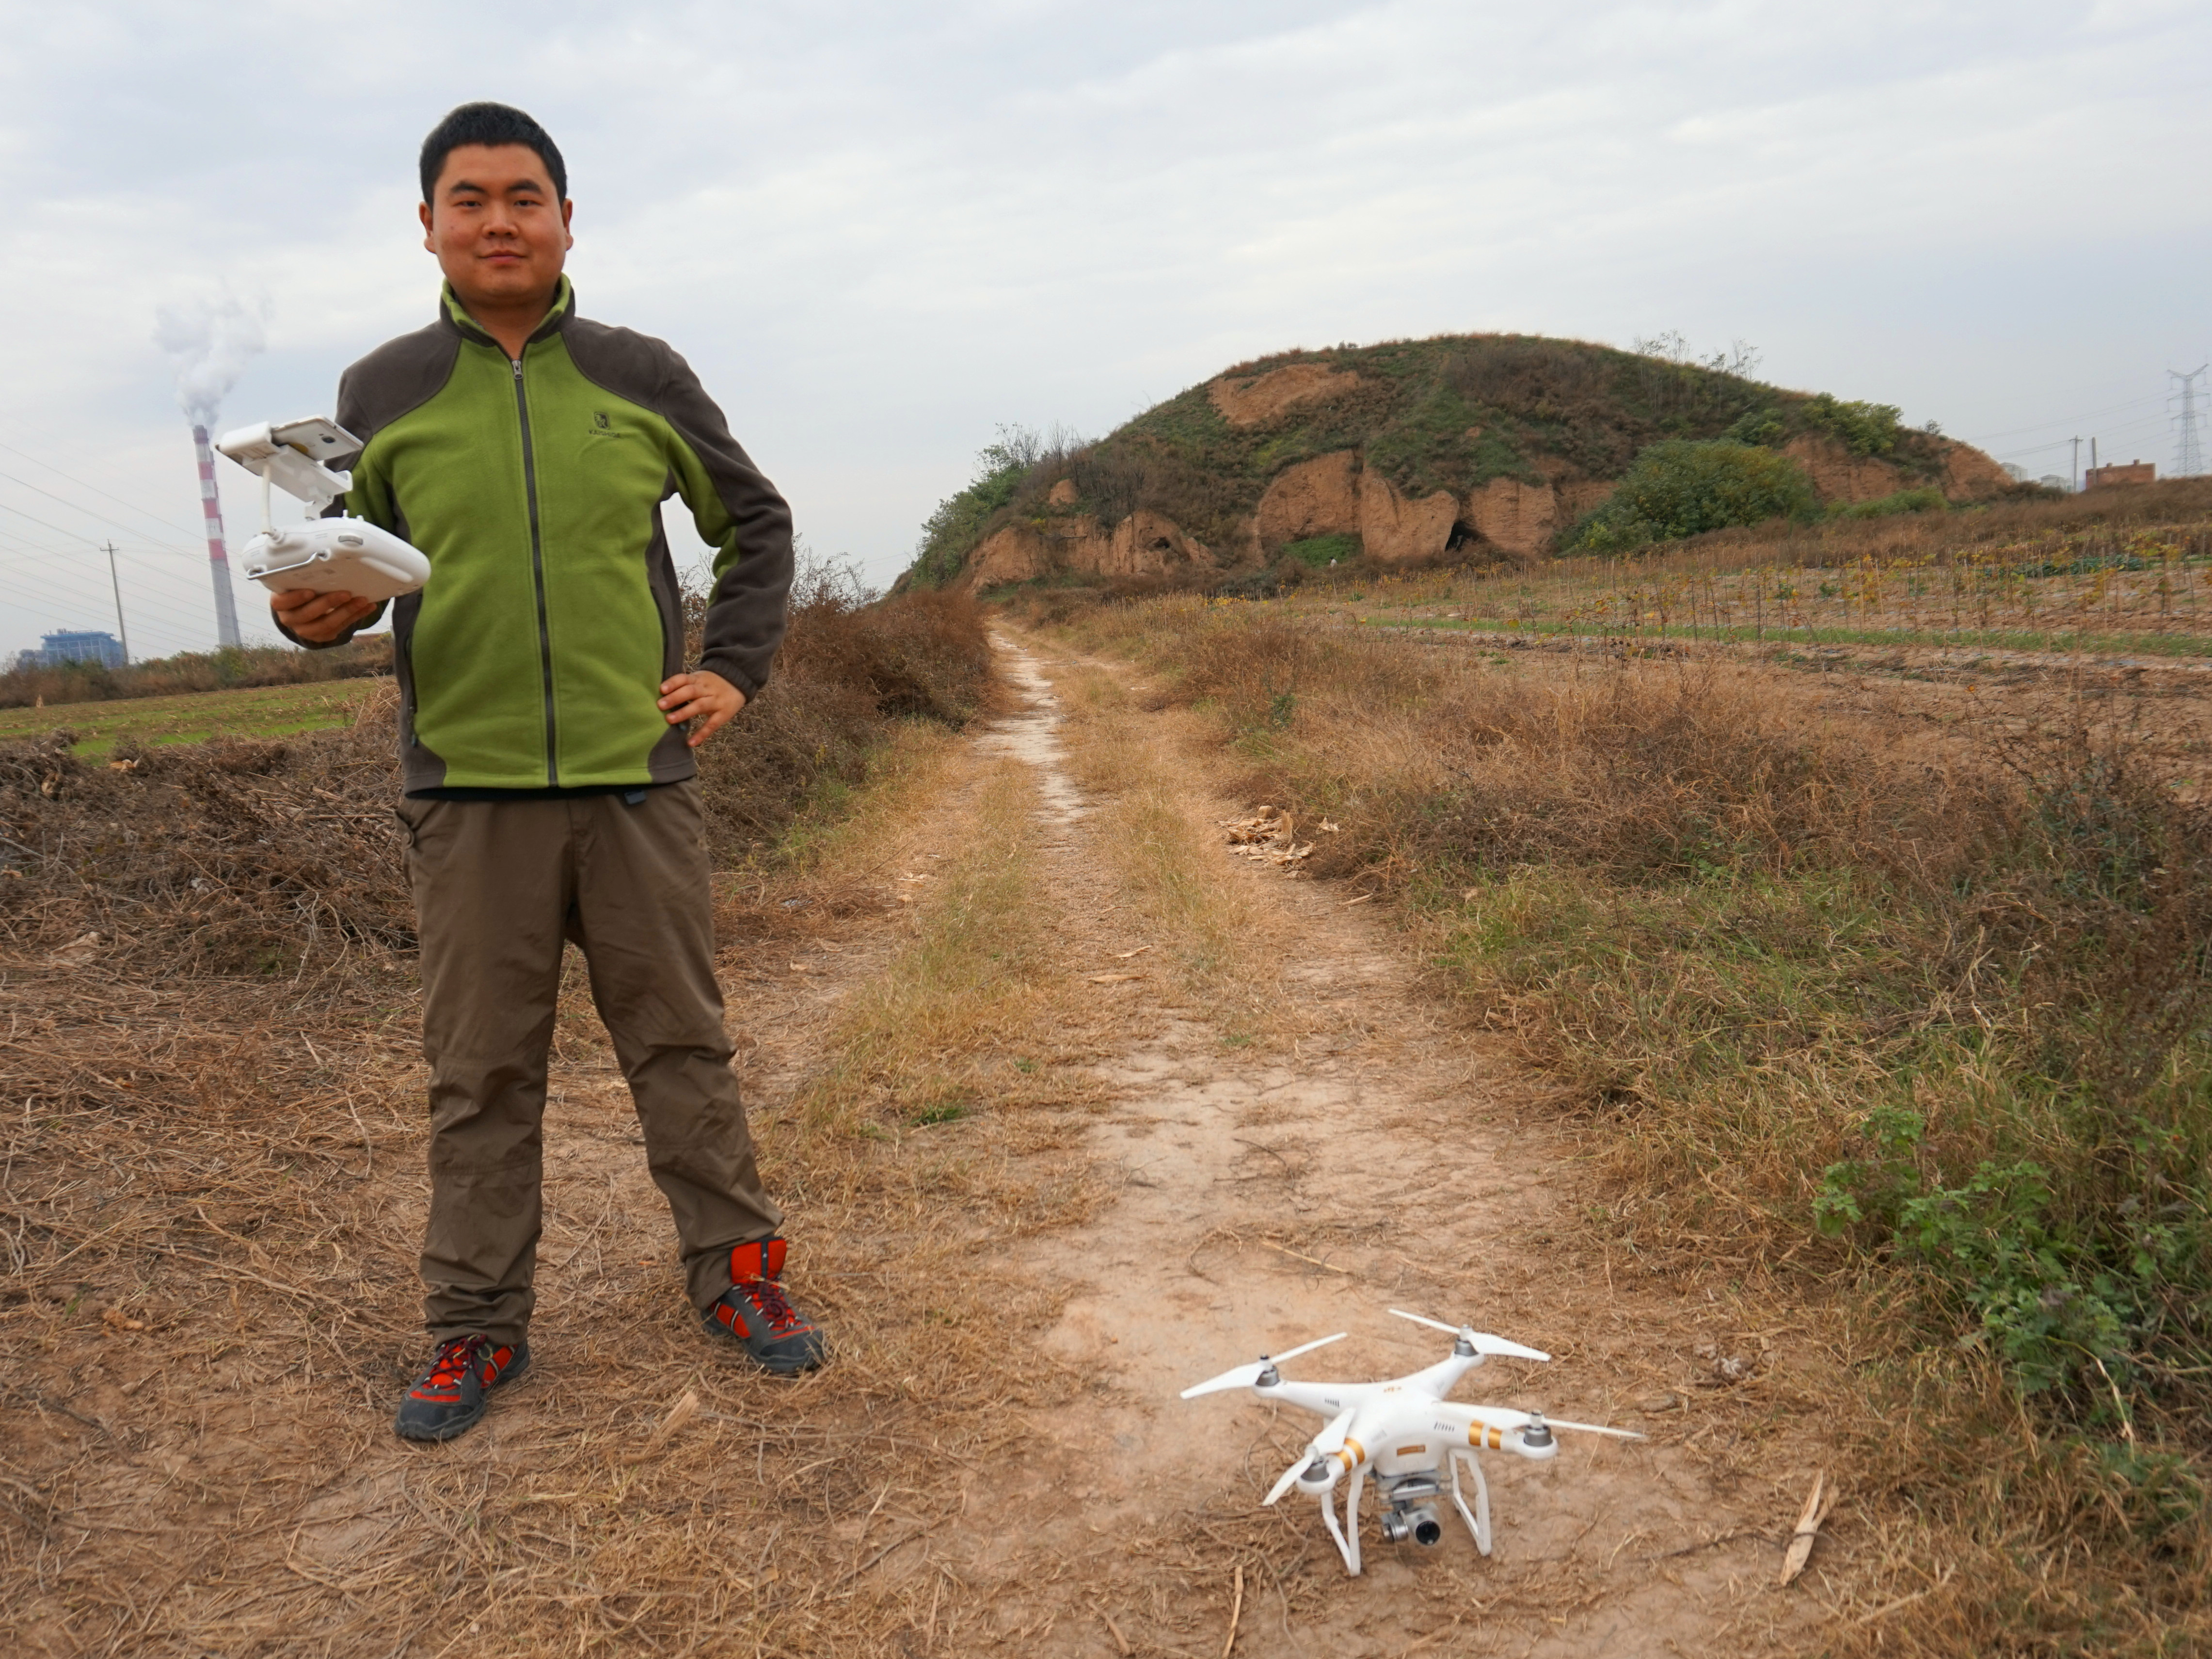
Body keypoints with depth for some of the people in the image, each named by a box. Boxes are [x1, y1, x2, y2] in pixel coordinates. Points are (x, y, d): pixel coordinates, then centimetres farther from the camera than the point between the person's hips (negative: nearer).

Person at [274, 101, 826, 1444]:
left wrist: (734, 670, 6)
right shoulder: (381, 393, 6)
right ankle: (478, 1323, 20)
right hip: (468, 791, 0)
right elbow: (352, 564, 13)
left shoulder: (642, 375, 6)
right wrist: (318, 613, -10)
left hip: (640, 778, 0)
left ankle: (737, 1268, 23)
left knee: (683, 1045, 8)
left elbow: (757, 525, 16)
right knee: (481, 1074, 7)